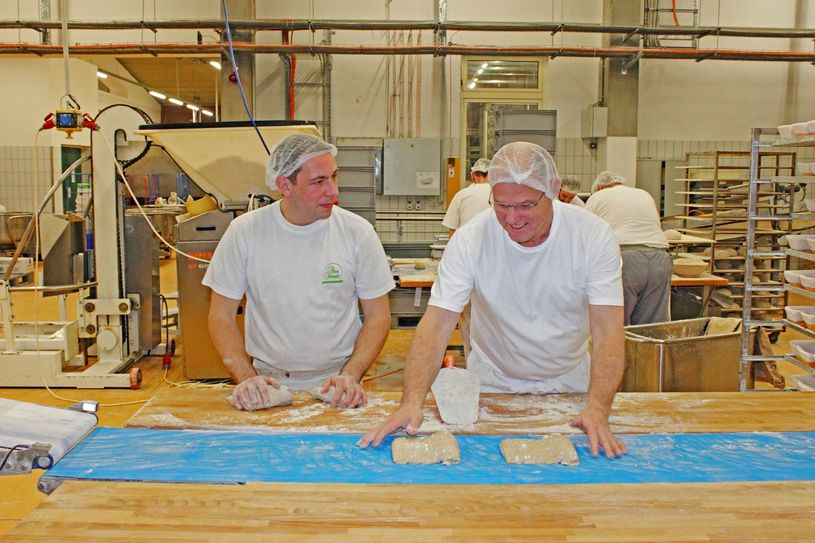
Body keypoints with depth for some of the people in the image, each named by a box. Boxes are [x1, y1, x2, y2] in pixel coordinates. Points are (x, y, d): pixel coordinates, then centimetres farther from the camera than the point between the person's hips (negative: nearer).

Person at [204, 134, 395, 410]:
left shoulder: (358, 232, -3)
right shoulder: (244, 231, -2)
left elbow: (378, 316, 2)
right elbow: (221, 316, 2)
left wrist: (350, 376, -12)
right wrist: (246, 377, -11)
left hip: (336, 381, 0)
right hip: (268, 384, 1)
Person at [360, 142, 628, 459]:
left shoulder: (594, 236, -15)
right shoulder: (470, 240, -16)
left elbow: (608, 332, -19)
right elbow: (436, 325, -19)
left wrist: (598, 409, -34)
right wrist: (412, 402, -33)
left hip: (569, 385, 1)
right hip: (492, 385, 0)